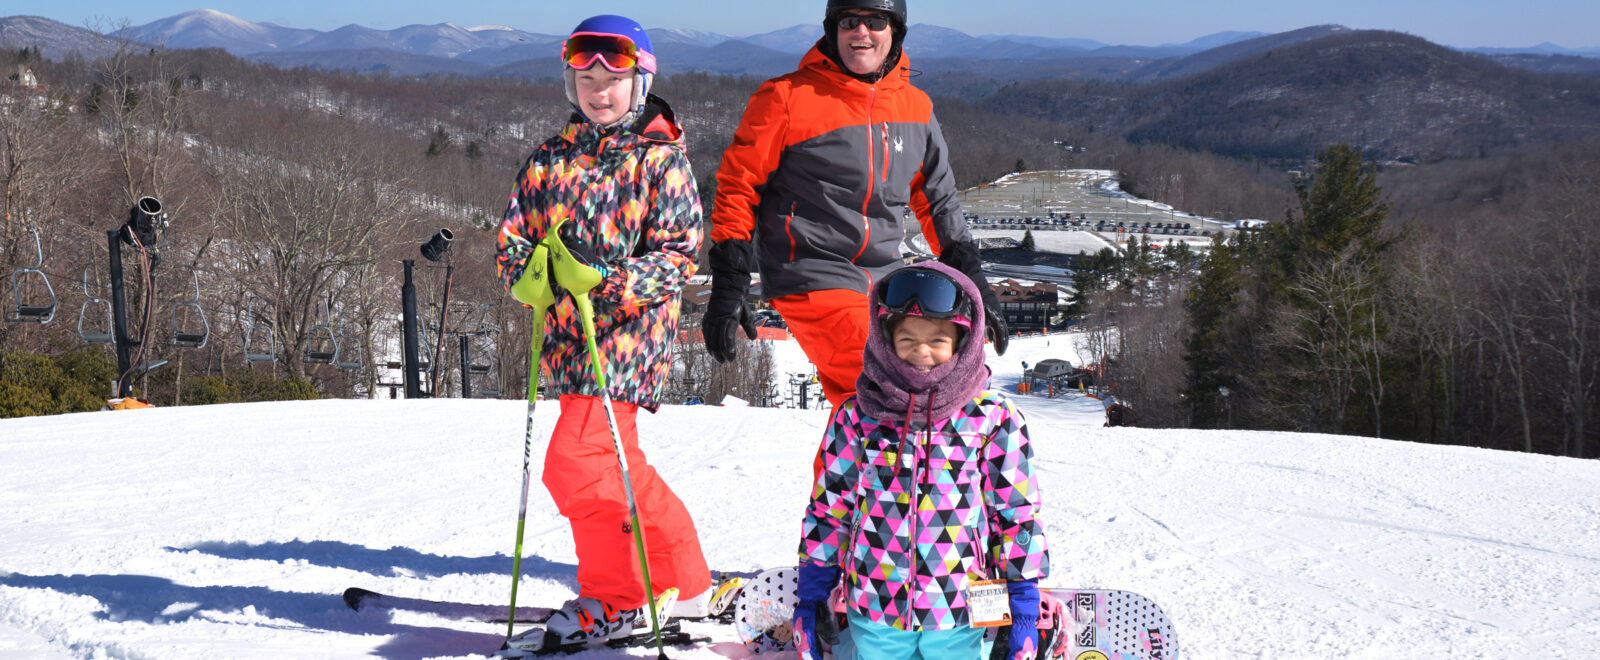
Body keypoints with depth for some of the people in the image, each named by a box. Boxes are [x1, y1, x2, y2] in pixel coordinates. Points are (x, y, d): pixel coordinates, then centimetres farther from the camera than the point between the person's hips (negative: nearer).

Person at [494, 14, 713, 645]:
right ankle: (683, 579, 28)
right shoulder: (551, 159, 12)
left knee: (575, 463, -13)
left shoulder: (663, 159, -3)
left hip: (628, 332, -7)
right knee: (617, 464, 14)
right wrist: (530, 274, -12)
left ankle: (615, 598, 4)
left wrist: (611, 283, -25)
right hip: (569, 333, 7)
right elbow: (513, 237, 11)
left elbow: (679, 254, -10)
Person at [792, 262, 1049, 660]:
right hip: (873, 613, 1)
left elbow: (1018, 514, 2)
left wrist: (1023, 611, 0)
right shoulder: (856, 418, 2)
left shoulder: (994, 418, -2)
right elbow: (829, 508, 9)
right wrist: (810, 599, 9)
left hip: (961, 616, -1)